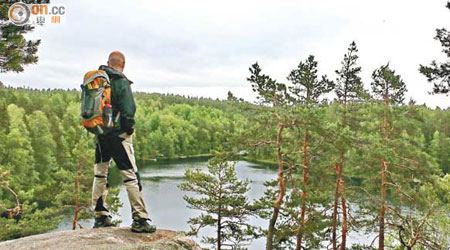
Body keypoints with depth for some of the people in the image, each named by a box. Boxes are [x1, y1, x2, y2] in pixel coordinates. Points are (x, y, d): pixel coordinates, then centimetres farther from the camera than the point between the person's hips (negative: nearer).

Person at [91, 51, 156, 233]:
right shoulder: (121, 82, -10)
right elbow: (128, 110, -19)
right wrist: (129, 129, -6)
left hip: (100, 134, 7)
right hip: (118, 135, -7)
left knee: (100, 174, 15)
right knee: (130, 176, -3)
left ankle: (100, 216, 22)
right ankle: (139, 220, -1)